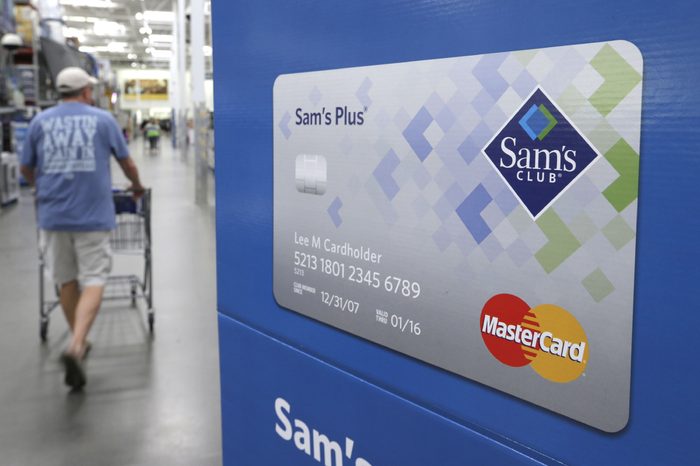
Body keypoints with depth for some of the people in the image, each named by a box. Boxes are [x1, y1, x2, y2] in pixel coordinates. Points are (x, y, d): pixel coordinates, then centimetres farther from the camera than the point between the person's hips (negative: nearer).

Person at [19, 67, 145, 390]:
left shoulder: (40, 121, 9)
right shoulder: (103, 120, 4)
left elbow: (26, 168, 17)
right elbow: (127, 164, 12)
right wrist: (137, 187, 32)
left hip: (52, 214, 3)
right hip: (92, 214, -3)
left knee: (66, 282, 15)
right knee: (93, 281, 0)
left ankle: (79, 344, 29)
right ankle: (76, 346, -18)